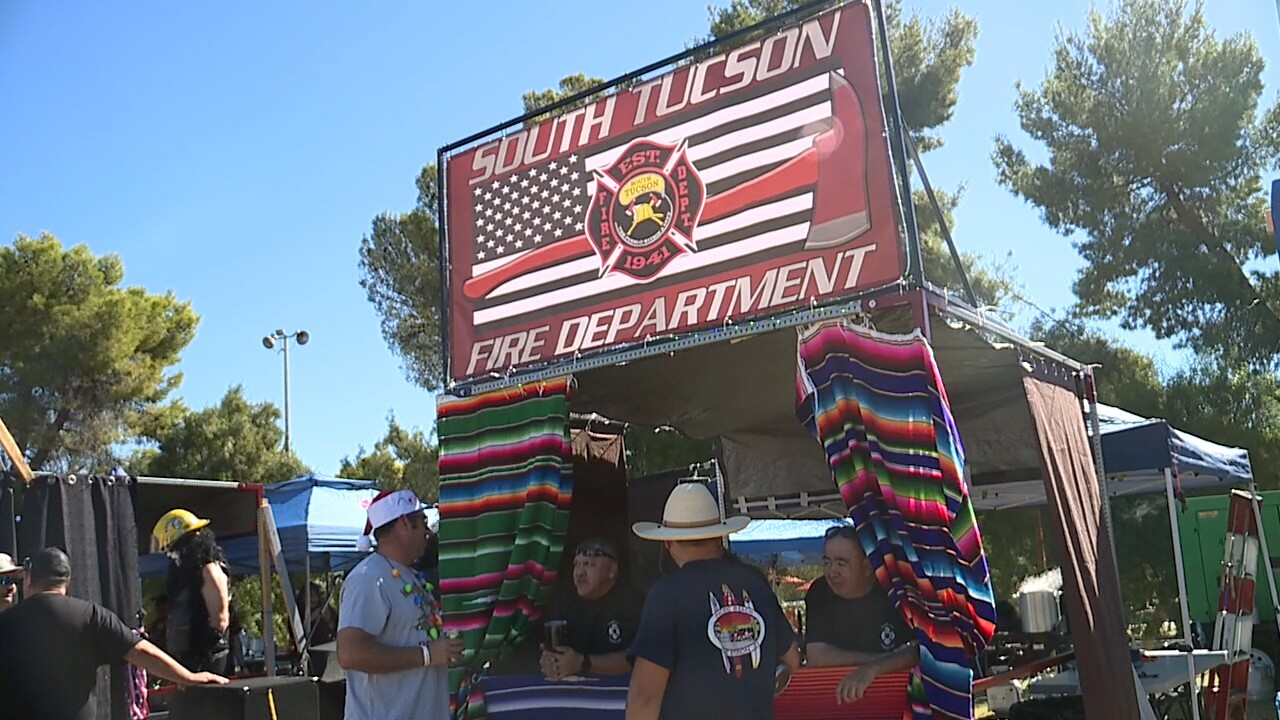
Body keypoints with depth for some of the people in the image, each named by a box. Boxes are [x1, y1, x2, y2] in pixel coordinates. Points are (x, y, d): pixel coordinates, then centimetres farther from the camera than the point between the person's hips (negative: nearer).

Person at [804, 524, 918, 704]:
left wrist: (873, 668, -34)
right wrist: (892, 660, -15)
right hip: (837, 692, 2)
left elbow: (921, 649, -19)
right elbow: (816, 656, -14)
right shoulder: (820, 592, -5)